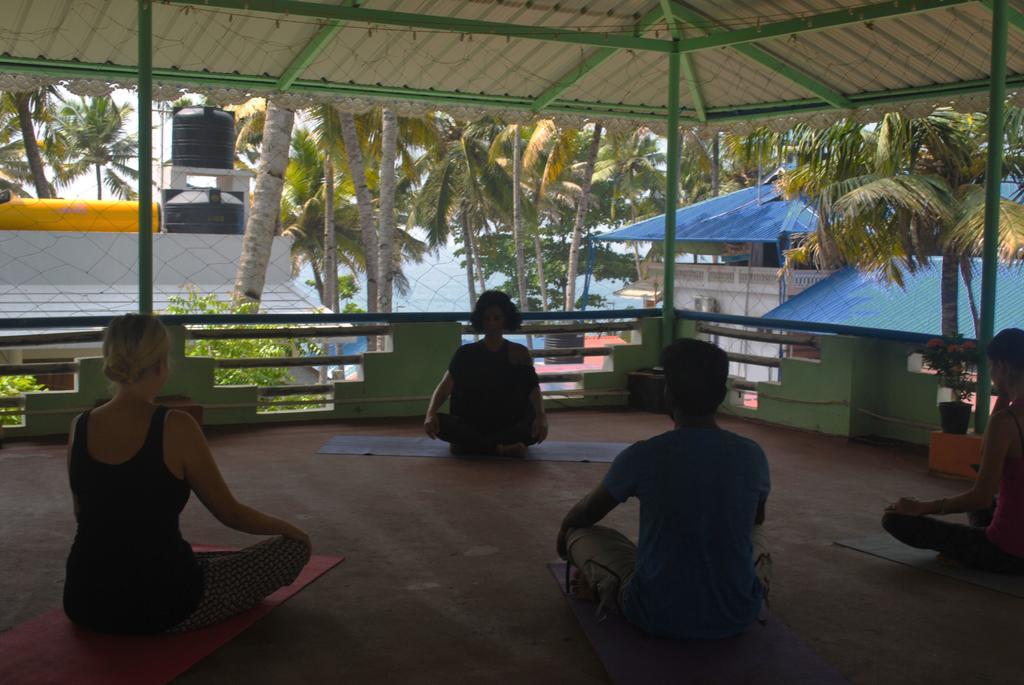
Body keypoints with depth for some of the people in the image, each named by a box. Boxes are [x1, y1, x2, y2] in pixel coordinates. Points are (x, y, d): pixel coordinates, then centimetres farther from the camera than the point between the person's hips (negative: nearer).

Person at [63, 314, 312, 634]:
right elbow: (231, 514, -6)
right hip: (160, 606, -8)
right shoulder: (176, 428, -16)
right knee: (296, 546, 8)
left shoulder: (79, 427, 0)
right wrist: (289, 529, 14)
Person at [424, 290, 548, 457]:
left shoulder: (518, 353, 3)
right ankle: (500, 448, -35)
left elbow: (533, 388, -10)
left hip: (510, 425, 0)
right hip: (472, 425, 1)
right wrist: (431, 414, -28)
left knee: (535, 428, -32)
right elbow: (444, 387, -7)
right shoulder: (466, 353, 4)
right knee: (440, 423, -29)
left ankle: (470, 445, -28)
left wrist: (541, 416, -32)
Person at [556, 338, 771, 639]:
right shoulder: (751, 455, -6)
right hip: (737, 615, 3)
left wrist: (565, 529, 32)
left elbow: (586, 513, 7)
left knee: (579, 533, 18)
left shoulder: (641, 456, -13)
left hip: (658, 615, -3)